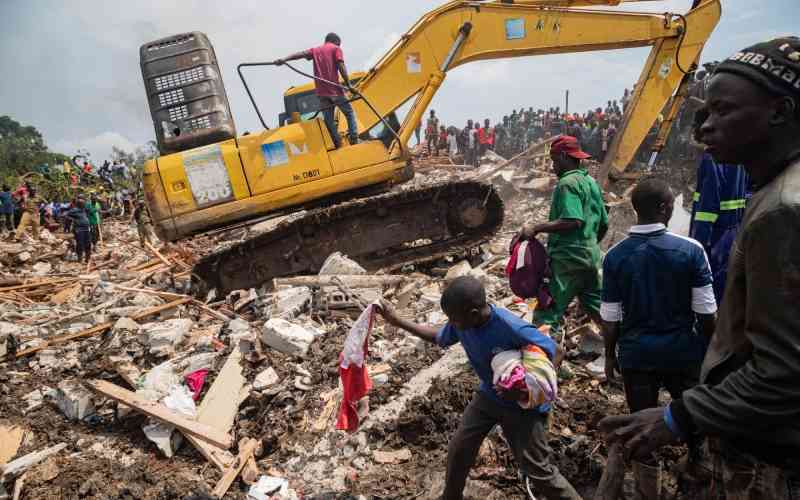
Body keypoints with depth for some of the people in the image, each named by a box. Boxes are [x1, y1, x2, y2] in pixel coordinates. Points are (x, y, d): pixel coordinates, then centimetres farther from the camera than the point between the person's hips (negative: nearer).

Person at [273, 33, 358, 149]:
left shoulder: (315, 50, 17)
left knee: (328, 120, 10)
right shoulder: (336, 49, 6)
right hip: (334, 90, -4)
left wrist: (284, 60, -11)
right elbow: (341, 67, -8)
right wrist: (349, 85, -8)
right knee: (349, 112, 13)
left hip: (322, 92, 4)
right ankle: (354, 138, 5)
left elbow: (301, 54, 0)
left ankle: (338, 144, 8)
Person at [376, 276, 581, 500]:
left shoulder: (510, 327, -36)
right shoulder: (461, 323, -16)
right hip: (488, 395, 6)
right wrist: (396, 320, 0)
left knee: (538, 471, -1)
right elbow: (439, 337, 5)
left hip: (524, 404, -6)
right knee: (458, 450, 11)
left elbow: (549, 349, -23)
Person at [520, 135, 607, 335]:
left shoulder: (567, 182, -12)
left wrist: (536, 228, -22)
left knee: (547, 313, -6)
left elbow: (572, 221, -25)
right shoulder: (591, 182, 16)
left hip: (568, 257, -9)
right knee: (598, 309, 17)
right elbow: (604, 224, 20)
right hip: (592, 256, 9)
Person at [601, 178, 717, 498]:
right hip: (683, 350, 0)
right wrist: (710, 346, 8)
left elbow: (610, 318, -5)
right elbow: (706, 311, -9)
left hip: (636, 354, 0)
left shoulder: (615, 256, -10)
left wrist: (610, 355, 8)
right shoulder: (690, 250, -14)